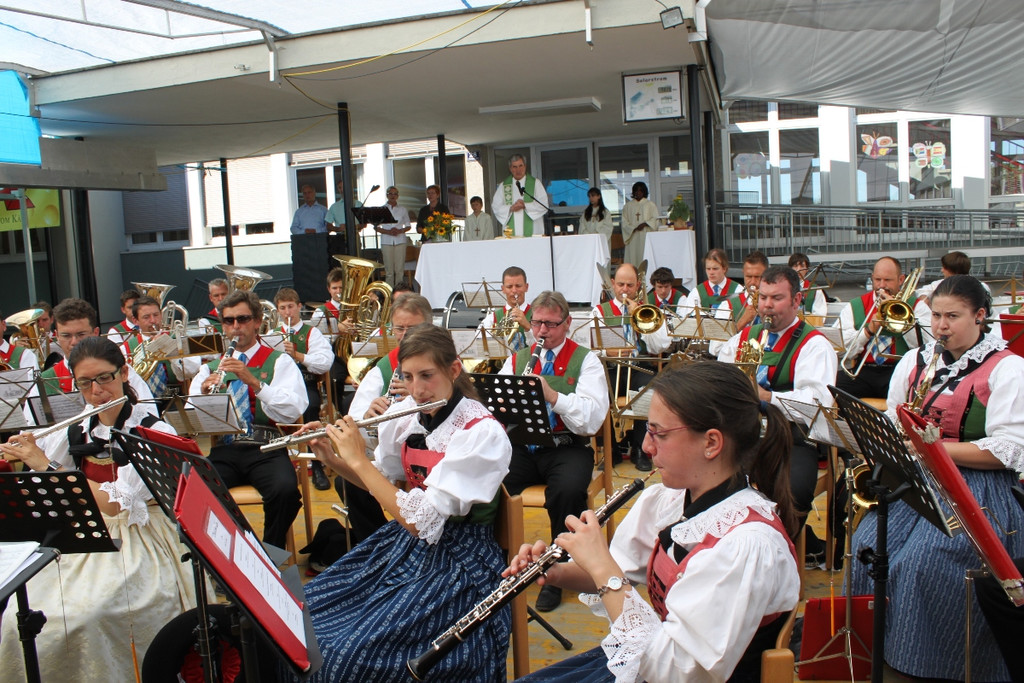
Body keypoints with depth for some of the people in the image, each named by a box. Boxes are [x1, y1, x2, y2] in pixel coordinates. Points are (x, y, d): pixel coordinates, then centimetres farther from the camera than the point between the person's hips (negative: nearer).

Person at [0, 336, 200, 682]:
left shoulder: (155, 433, -9)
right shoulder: (75, 433, 8)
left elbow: (115, 503, -20)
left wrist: (46, 465, -18)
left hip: (138, 548, -5)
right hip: (84, 542, 5)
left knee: (82, 620, -29)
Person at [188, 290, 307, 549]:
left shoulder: (279, 362, 11)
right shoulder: (209, 369, 20)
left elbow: (293, 412, -7)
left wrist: (254, 382, -17)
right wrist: (204, 393, -12)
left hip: (265, 449, -2)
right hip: (223, 449, 2)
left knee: (286, 490, -32)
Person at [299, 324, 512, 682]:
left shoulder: (482, 432, -23)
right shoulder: (407, 412, -3)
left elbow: (422, 521, -28)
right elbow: (378, 479, 14)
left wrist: (358, 460, -22)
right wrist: (332, 459, -4)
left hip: (457, 560, -7)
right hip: (405, 540, 7)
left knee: (351, 651, -20)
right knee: (308, 612, 0)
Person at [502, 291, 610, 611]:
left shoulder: (585, 361, 2)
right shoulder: (517, 359, 16)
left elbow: (593, 419, -12)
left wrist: (552, 396, -26)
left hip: (567, 448, -3)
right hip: (522, 447, 3)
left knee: (568, 490, -35)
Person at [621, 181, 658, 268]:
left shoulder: (650, 204, 9)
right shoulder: (628, 206, 13)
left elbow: (655, 219, 2)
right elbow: (624, 222, 7)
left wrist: (644, 224, -14)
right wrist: (633, 228, -11)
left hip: (646, 236, -1)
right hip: (632, 237, 1)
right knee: (632, 257, -6)